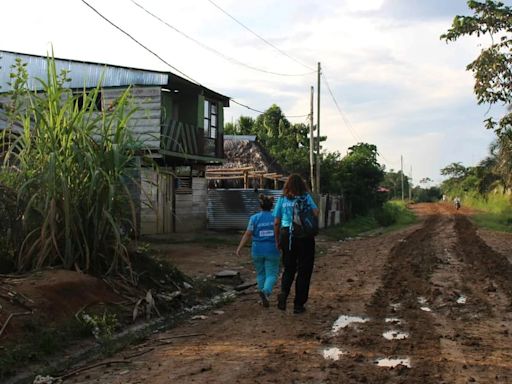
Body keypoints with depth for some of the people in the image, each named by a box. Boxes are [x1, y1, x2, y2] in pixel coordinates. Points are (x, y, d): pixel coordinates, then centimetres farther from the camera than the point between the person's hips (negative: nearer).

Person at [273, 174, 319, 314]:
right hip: (305, 236, -2)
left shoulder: (282, 199, 4)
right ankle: (298, 304, 10)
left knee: (288, 268, 17)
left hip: (286, 235, 2)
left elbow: (276, 223, 3)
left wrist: (277, 240, 12)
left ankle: (283, 293, -8)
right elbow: (316, 213, -14)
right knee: (304, 270, 9)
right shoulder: (306, 197, -1)